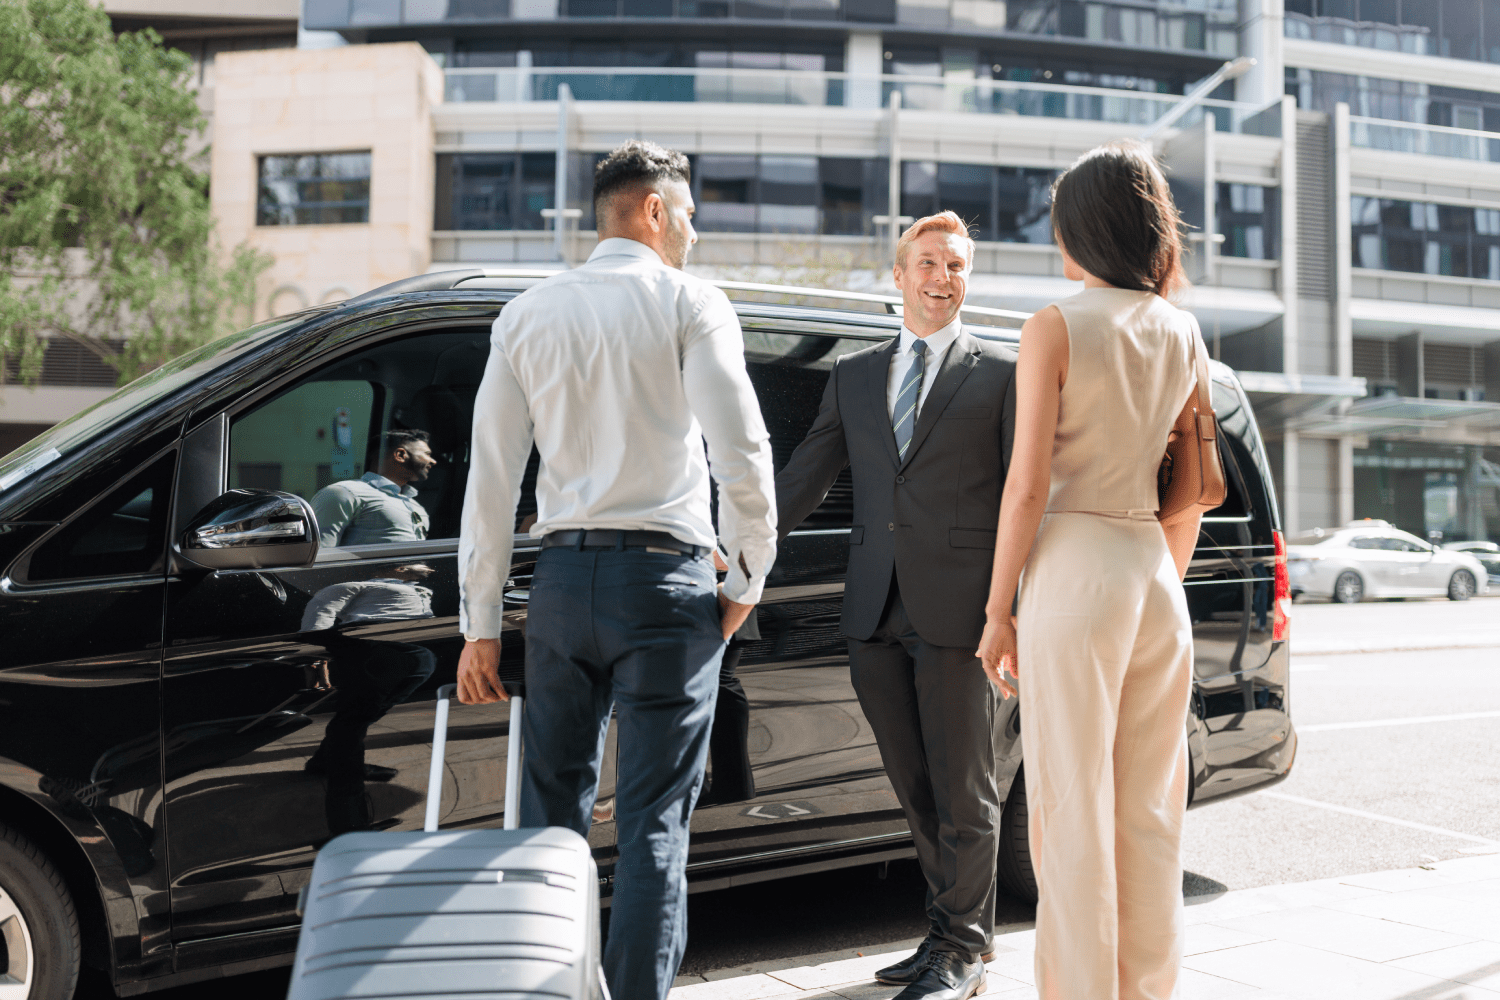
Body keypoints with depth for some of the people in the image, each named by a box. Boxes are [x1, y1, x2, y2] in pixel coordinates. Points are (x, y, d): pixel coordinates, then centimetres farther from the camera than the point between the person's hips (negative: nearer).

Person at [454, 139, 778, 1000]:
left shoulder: (528, 313, 11)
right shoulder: (688, 300, -1)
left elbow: (492, 477, 8)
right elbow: (742, 453, -10)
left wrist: (481, 622, 10)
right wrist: (749, 579, 2)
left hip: (563, 575, 4)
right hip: (667, 576, -4)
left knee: (553, 802, 14)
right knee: (655, 819, 1)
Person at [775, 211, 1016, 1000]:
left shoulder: (1001, 372, 5)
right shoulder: (854, 375, 16)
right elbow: (804, 478, 11)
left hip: (959, 611, -4)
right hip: (877, 615, 4)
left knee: (961, 790, 3)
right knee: (916, 788, 13)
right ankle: (954, 931, 28)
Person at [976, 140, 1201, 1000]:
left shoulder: (1056, 328, -7)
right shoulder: (1183, 333, 10)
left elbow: (1029, 483, -12)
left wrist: (998, 608, -6)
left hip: (1075, 571, -6)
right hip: (1156, 576, 6)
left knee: (1074, 810, 1)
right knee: (1150, 811, 13)